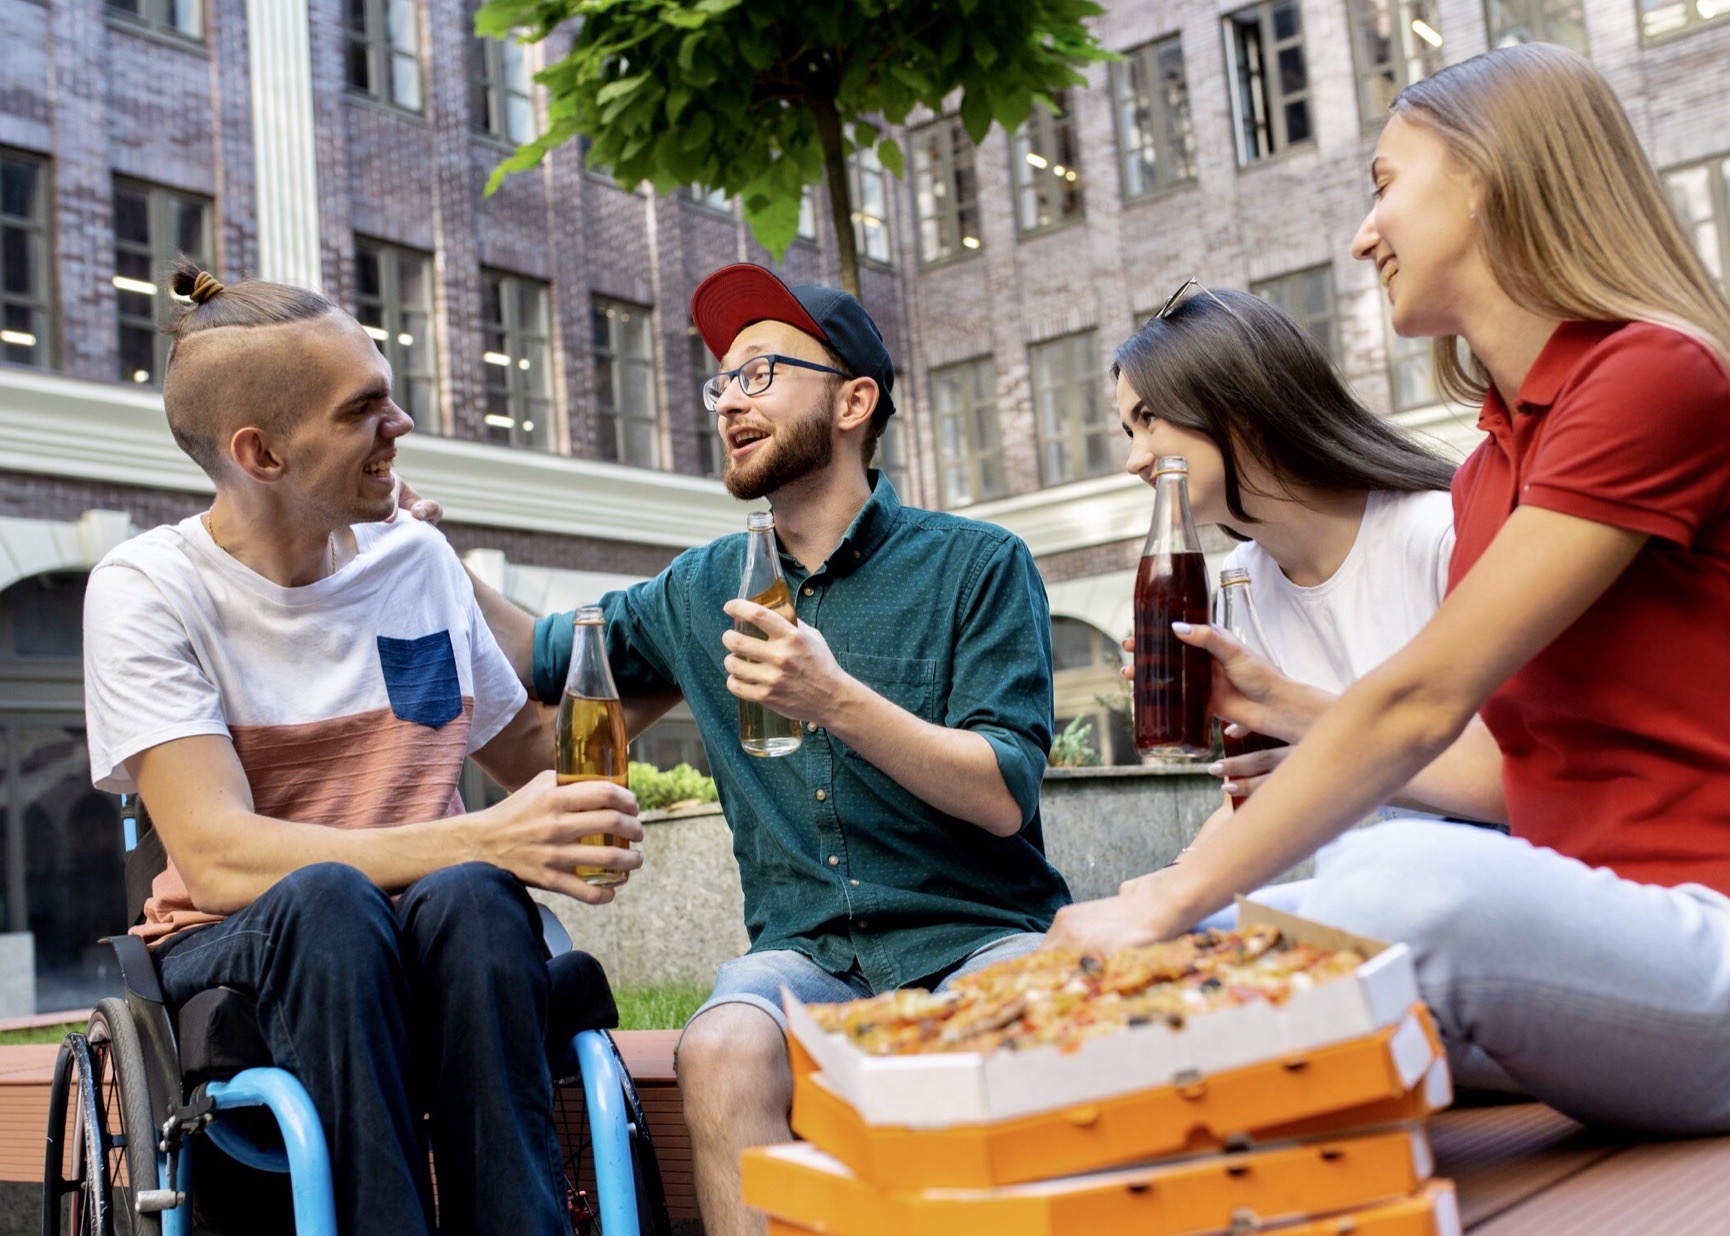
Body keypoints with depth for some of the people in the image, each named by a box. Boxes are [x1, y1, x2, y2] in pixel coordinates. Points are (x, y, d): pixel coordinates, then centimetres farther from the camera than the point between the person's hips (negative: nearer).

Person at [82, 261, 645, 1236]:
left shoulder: (420, 560, 8)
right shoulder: (148, 589, -6)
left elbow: (539, 753, 22)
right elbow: (218, 858, -20)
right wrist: (482, 842, -31)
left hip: (442, 942, 3)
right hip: (236, 953, -2)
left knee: (467, 895, -32)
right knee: (325, 894, -35)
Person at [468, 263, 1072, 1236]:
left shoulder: (978, 564, 1)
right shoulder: (702, 590, 14)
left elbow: (1004, 797, -8)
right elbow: (545, 656, 28)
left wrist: (839, 701, -21)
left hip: (978, 935, -2)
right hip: (807, 953, 3)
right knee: (723, 1049, -30)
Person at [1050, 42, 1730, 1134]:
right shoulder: (1487, 472, 15)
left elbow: (1424, 700, -18)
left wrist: (1170, 900, -16)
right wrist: (1293, 718, 10)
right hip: (1585, 933, 8)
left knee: (1408, 877, -36)